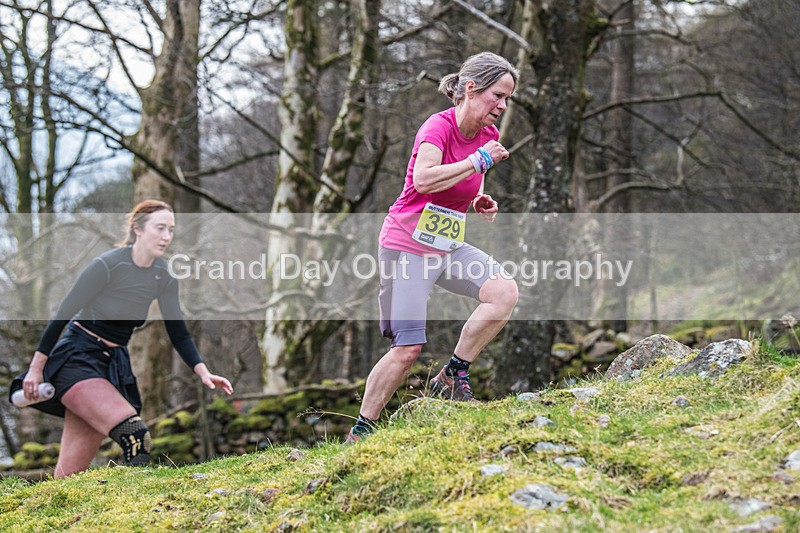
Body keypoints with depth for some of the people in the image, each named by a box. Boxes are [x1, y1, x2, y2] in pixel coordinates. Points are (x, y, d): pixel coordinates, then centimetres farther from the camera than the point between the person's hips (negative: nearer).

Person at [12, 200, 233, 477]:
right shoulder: (107, 265, -15)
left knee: (72, 471, 2)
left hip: (113, 365, 6)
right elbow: (62, 315, -10)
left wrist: (203, 372, -8)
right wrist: (36, 369, -8)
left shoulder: (164, 277, 4)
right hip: (75, 359, -6)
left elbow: (178, 332, 8)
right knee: (134, 433, -28)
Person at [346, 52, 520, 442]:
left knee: (505, 291, -17)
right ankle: (360, 431, 5)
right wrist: (479, 160, -28)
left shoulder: (487, 134, 6)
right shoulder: (439, 126, -16)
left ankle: (452, 377, -5)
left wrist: (480, 203, 2)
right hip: (408, 246, -7)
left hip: (448, 247, 7)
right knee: (408, 348, -10)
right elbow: (424, 179, -36)